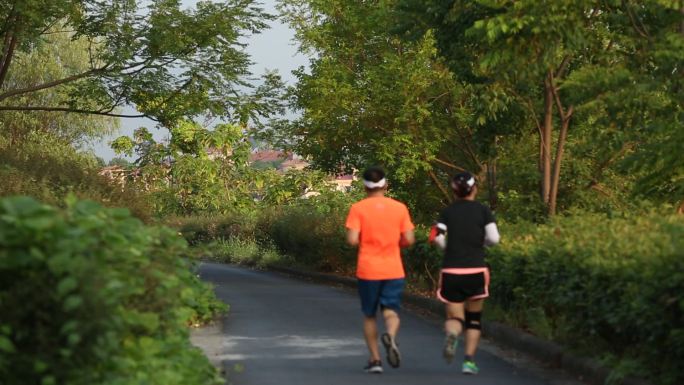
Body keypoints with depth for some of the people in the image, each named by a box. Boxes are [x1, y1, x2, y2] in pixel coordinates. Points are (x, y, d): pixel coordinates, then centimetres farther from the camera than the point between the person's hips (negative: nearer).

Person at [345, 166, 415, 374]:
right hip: (393, 270, 1)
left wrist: (363, 241, 10)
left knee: (369, 315, 14)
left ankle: (375, 359, 11)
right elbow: (409, 240, -1)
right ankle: (391, 336, -30)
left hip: (368, 270, -1)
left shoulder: (358, 208, -5)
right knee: (391, 312, 3)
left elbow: (352, 240, -12)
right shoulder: (400, 208, 1)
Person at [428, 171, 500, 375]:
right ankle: (469, 361, 7)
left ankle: (452, 334, -29)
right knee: (473, 318, 16)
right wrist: (479, 241, 12)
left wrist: (449, 248, 11)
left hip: (451, 272, 1)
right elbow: (493, 238, -8)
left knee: (455, 317, 6)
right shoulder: (483, 210, 1)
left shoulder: (448, 212, 4)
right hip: (476, 271, -1)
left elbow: (436, 237, -8)